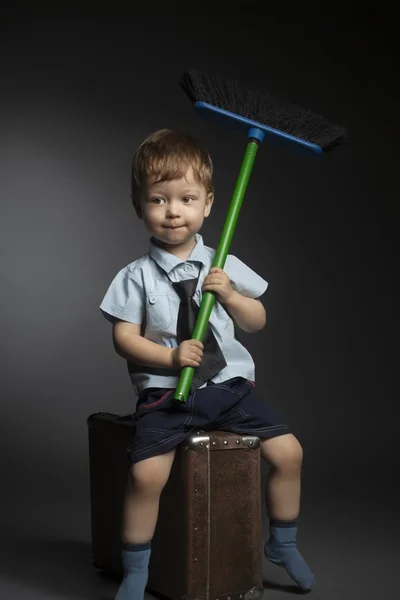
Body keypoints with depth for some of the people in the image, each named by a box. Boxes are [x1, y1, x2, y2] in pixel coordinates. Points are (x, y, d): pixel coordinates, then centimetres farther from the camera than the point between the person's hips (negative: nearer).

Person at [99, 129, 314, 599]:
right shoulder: (136, 276, -1)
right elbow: (124, 338, -4)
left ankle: (283, 544, 21)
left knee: (288, 451, -4)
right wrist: (171, 357, -19)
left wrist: (229, 295, -6)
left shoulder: (225, 267, 7)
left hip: (229, 385, 4)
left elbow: (257, 321, 13)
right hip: (165, 392, -3)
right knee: (146, 474, -23)